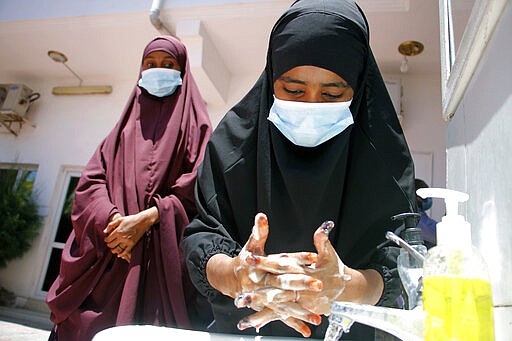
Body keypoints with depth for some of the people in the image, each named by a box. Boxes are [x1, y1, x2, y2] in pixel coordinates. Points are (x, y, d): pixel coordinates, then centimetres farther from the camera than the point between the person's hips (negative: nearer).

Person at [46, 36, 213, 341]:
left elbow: (196, 189, -6)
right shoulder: (127, 126, 19)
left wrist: (145, 218, -16)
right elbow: (91, 180, 8)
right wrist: (112, 218, -12)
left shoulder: (194, 124, 7)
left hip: (165, 255, -3)